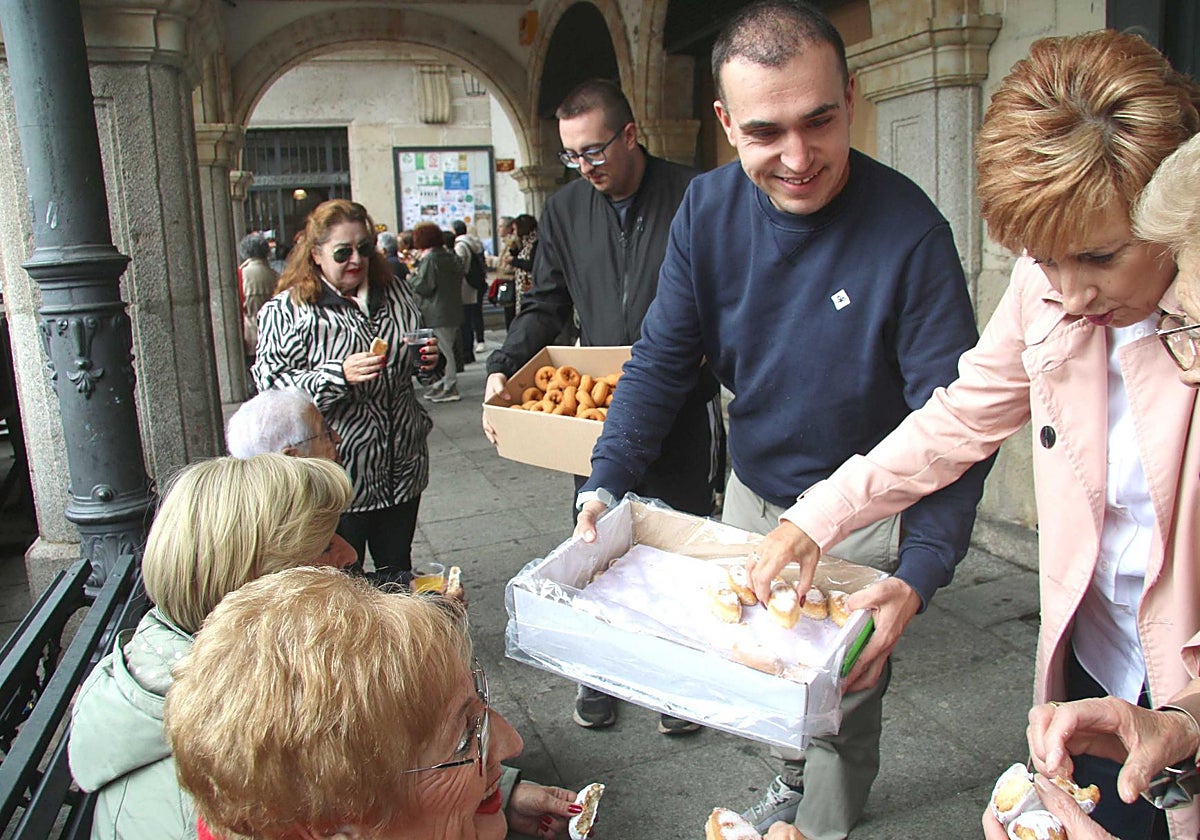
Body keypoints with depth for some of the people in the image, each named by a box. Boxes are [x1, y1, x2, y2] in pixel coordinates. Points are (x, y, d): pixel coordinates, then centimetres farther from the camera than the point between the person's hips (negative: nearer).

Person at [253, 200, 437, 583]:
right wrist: (339, 375, -27)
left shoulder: (396, 293, 10)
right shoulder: (286, 311, -8)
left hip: (402, 467, 5)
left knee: (398, 574, 18)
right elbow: (272, 386, -15)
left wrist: (429, 358, 1)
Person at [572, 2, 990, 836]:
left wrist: (919, 575, -35)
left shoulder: (910, 230, -25)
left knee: (843, 701, 10)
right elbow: (663, 360, -8)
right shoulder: (708, 208, -12)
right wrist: (606, 483, -21)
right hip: (752, 492, 5)